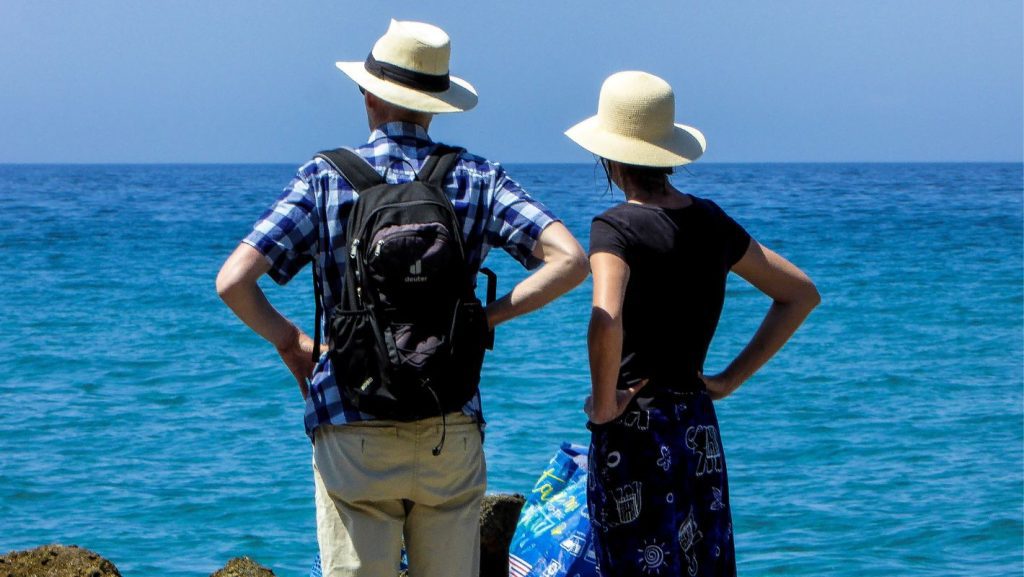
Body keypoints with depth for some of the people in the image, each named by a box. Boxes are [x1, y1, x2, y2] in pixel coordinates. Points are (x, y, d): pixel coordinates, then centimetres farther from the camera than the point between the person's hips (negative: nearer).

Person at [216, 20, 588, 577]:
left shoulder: (325, 178, 0)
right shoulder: (476, 179, 4)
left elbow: (233, 282, -8)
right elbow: (569, 259, -8)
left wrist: (289, 341, 8)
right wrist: (490, 315, 3)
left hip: (353, 432, -1)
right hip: (451, 430, 1)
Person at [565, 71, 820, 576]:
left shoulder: (616, 227, -13)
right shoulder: (710, 222, 7)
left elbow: (606, 320, -32)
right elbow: (801, 294, 16)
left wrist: (604, 403, -16)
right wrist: (731, 378, 13)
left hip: (634, 429, -7)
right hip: (699, 425, 7)